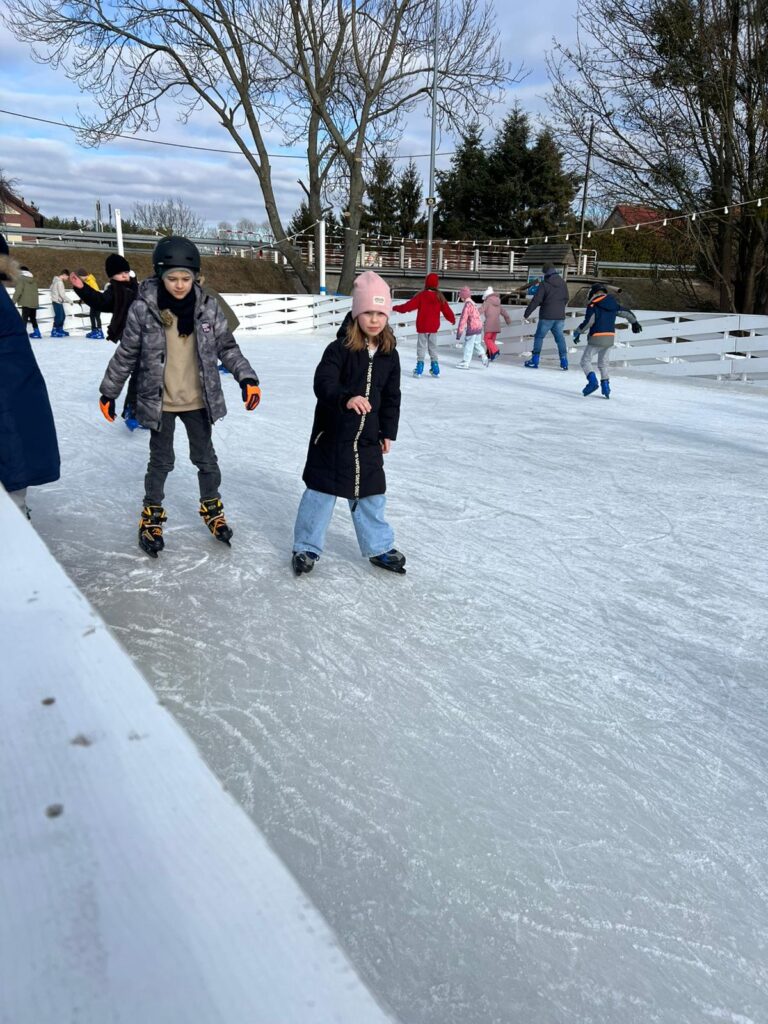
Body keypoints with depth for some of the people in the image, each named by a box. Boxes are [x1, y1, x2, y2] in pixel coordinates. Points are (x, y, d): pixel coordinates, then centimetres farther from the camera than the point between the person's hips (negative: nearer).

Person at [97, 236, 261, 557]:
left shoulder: (207, 307, -7)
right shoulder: (143, 308, -13)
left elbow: (227, 347, 0)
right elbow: (126, 354, -3)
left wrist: (247, 377, -13)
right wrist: (109, 392, 4)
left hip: (198, 400, 2)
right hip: (159, 401, -2)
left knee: (206, 458, 14)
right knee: (161, 461, 11)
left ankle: (211, 508, 36)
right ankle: (152, 515, 31)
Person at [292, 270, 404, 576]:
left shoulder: (389, 355, 3)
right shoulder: (340, 349, -13)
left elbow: (391, 397, 11)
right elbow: (323, 383, -25)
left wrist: (388, 432, 11)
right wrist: (346, 398, -43)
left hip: (368, 438, 4)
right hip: (333, 435, -4)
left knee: (371, 494, 14)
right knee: (321, 491, 5)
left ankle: (379, 547, 29)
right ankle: (306, 547, 20)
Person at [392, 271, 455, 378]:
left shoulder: (421, 295, -12)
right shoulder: (439, 296, -1)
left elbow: (409, 306, -11)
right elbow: (446, 310, 7)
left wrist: (395, 308, 0)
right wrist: (452, 319, 25)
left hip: (422, 327, -3)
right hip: (434, 327, 3)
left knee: (421, 346, 3)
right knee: (433, 347, 14)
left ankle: (419, 369, -1)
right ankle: (435, 369, 16)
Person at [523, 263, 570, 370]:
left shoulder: (544, 284, -10)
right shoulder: (563, 284, 7)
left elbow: (535, 301, -13)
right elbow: (566, 299, 18)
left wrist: (526, 314, -7)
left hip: (547, 317, -5)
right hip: (560, 316, 5)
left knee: (539, 337, 7)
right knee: (560, 337, 11)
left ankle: (534, 360, 4)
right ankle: (564, 362, 6)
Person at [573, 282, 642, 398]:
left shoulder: (593, 305, -7)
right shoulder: (613, 303, 12)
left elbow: (588, 321, -17)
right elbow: (627, 312, 22)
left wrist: (577, 332, -5)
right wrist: (634, 322, 39)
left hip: (596, 339, -6)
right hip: (610, 338, 6)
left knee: (585, 361, 4)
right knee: (603, 363, 18)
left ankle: (592, 381, -16)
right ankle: (605, 386, 11)